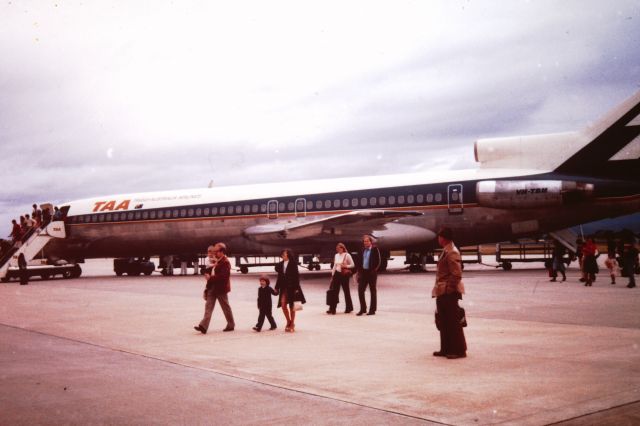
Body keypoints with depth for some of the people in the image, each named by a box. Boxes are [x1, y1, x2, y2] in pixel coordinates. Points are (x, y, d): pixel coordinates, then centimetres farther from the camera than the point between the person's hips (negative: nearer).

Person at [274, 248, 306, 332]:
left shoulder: (293, 263, -7)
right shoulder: (280, 264, 7)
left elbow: (296, 276, -9)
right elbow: (279, 277, 12)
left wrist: (296, 287, -14)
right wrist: (277, 287, 8)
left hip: (292, 287, -4)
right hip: (284, 287, 4)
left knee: (291, 306, 3)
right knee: (283, 304, -4)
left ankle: (292, 324, 15)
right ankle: (288, 321, 17)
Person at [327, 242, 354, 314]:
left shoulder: (347, 255, -6)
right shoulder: (336, 255, 11)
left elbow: (352, 265, -5)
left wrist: (345, 266, -20)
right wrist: (332, 275, 12)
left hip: (344, 274, -5)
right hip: (337, 274, 5)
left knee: (346, 291, 5)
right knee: (334, 291, -1)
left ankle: (348, 308, 19)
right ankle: (332, 308, -1)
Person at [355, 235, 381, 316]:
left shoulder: (375, 250, -4)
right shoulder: (362, 250, 11)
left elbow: (378, 261, -8)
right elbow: (359, 261, 15)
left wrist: (374, 270, -12)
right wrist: (359, 271, 6)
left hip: (371, 273, -5)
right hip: (363, 272, 5)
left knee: (373, 291, 3)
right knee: (360, 290, 2)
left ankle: (372, 310, 9)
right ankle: (363, 309, 12)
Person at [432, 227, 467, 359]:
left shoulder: (452, 253, -16)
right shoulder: (446, 251, 15)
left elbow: (457, 275, -22)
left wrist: (448, 288, -19)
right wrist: (438, 289, 14)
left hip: (449, 293, -10)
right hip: (443, 293, 10)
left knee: (453, 322, -3)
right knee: (444, 322, 14)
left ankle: (459, 350, 5)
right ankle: (446, 349, 22)